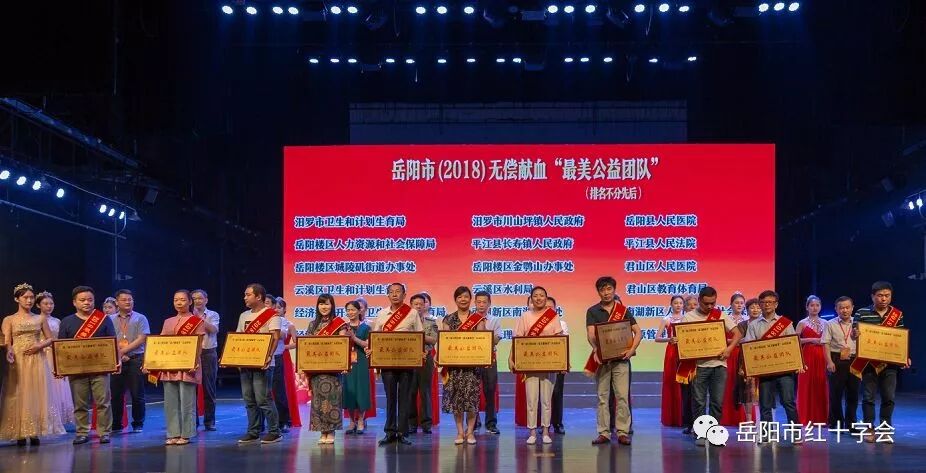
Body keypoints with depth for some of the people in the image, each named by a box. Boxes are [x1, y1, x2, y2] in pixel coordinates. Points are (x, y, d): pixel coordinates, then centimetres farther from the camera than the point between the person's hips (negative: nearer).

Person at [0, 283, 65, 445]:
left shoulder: (40, 319, 10)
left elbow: (51, 339, 11)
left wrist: (39, 345, -8)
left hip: (36, 361, 2)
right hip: (17, 361, -1)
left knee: (36, 394, -1)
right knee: (18, 395, -2)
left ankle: (34, 433, 3)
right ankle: (20, 434, 1)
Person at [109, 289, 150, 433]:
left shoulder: (140, 318, 3)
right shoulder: (110, 320, 9)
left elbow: (141, 340, -7)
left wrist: (123, 350, -12)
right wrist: (118, 355, -12)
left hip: (136, 359, -2)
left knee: (137, 394, 1)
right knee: (116, 394, 4)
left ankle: (138, 424, 12)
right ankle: (116, 425, 13)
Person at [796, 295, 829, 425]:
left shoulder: (824, 323, 11)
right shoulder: (802, 323, 1)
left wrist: (828, 359, -3)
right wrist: (811, 340, -13)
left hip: (821, 357, 3)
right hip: (807, 356, -3)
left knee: (821, 387, 3)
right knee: (807, 386, -3)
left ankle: (820, 417, 11)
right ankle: (806, 418, 2)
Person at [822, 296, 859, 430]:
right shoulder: (830, 324, 2)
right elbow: (826, 344, -3)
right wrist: (829, 362, -11)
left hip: (854, 360, 2)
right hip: (837, 360, -2)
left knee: (853, 393, 6)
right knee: (835, 393, 0)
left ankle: (851, 423, 16)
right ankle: (836, 423, 11)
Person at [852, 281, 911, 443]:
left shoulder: (898, 315, 5)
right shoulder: (862, 313, -2)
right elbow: (854, 334, -2)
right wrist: (854, 334, -26)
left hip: (890, 363, 2)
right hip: (869, 362, -2)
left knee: (888, 397, 2)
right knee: (868, 397, 1)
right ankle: (869, 429, 11)